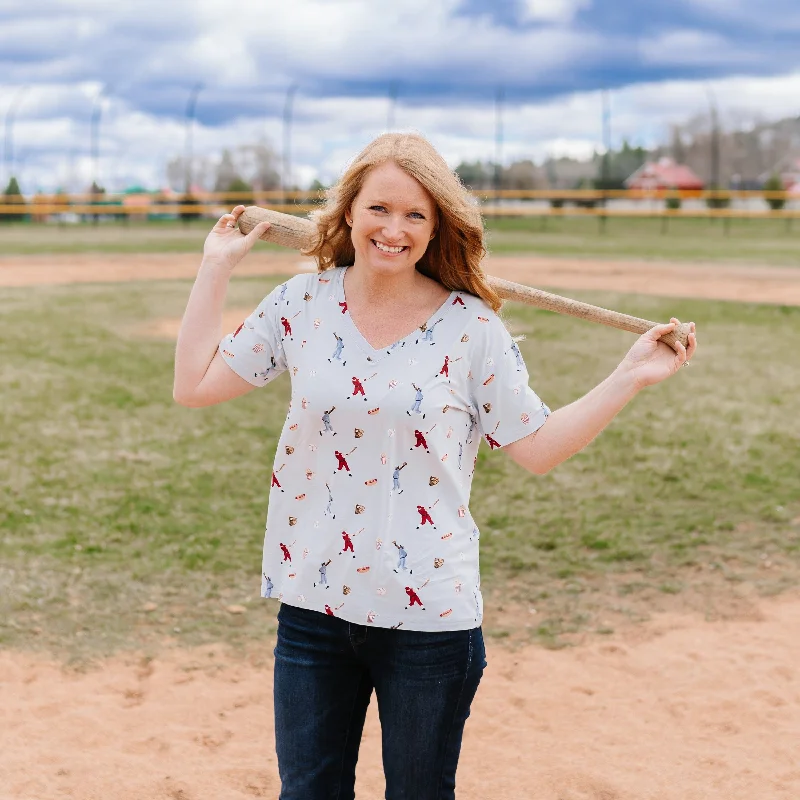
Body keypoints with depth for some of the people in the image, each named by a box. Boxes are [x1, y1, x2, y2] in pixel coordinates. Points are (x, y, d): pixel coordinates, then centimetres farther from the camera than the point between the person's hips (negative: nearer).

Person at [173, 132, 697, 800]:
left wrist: (631, 377, -9)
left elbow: (538, 448, -2)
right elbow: (195, 384, 2)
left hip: (430, 616, -2)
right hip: (313, 603, 3)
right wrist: (218, 266, 4)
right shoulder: (303, 304, 0)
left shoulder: (471, 327, -7)